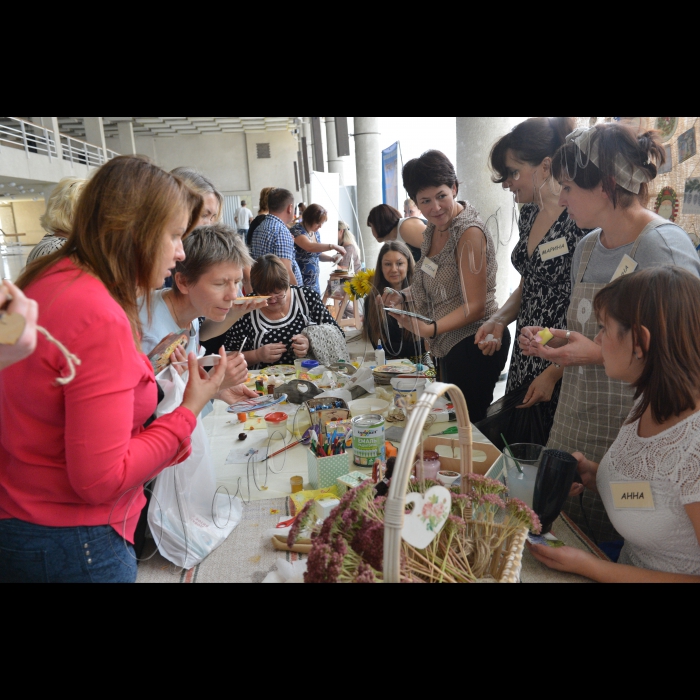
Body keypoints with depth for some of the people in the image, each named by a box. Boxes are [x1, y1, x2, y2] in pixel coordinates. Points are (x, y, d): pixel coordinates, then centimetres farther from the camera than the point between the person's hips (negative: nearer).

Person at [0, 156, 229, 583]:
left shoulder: (46, 279, 2)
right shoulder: (100, 318, -26)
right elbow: (100, 479, -25)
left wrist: (143, 370, 3)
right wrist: (189, 411, -16)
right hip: (72, 546, -9)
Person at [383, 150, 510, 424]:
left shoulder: (469, 231, -18)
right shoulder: (434, 229, 8)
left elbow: (475, 306, -21)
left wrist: (431, 328, -32)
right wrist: (403, 298, 1)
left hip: (474, 345, -9)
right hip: (450, 344, 9)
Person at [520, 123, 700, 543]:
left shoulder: (666, 247, -15)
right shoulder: (587, 247, 10)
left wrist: (599, 353, -21)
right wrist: (556, 340, 2)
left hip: (631, 435, -7)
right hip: (576, 426, 7)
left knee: (611, 539, 5)